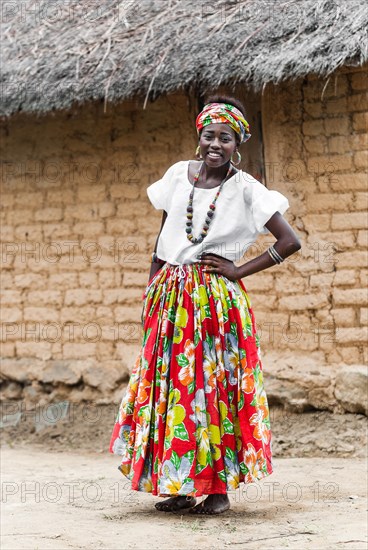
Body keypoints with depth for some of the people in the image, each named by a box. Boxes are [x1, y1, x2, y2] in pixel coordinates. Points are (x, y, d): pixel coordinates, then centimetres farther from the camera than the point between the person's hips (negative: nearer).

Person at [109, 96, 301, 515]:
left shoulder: (245, 189, -6)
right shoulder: (178, 174, 7)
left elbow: (290, 242, -7)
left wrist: (239, 271, -8)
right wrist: (150, 289, 13)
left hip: (217, 299, -4)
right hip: (171, 296, 5)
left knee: (215, 386, -3)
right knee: (171, 385, 4)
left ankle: (219, 487, 5)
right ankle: (181, 487, 11)